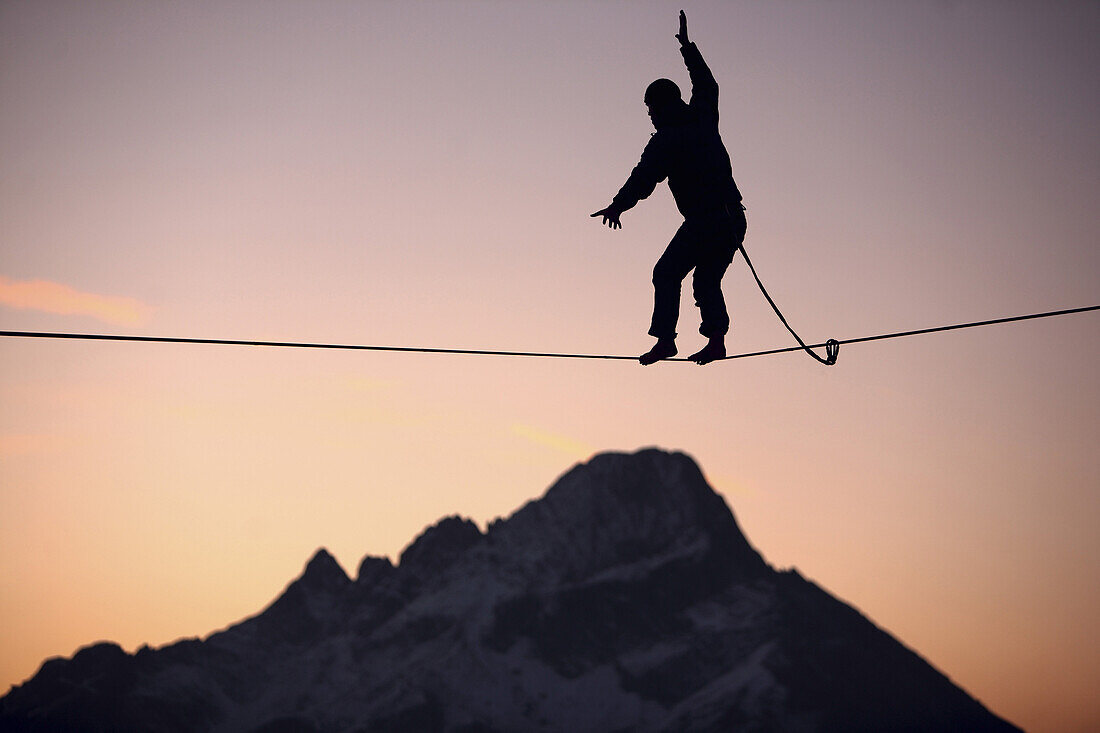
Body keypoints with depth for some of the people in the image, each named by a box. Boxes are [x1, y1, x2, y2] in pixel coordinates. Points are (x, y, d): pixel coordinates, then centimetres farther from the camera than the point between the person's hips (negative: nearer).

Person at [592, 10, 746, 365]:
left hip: (702, 222, -8)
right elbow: (707, 85, 34)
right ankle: (716, 339, -1)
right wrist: (687, 46, 44)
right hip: (733, 221, 8)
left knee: (667, 273, -3)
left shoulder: (666, 140, -5)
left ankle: (665, 339, -13)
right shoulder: (703, 119, 15)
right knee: (707, 280, 13)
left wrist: (618, 205, -23)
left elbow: (643, 178, -18)